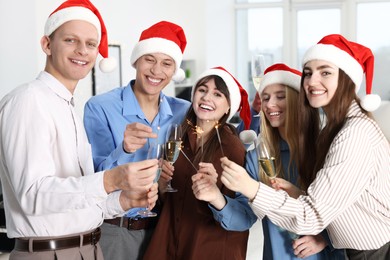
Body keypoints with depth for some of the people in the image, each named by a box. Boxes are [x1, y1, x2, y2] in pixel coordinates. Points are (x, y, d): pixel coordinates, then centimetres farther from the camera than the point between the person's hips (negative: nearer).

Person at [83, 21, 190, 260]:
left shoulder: (184, 112, 0)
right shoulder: (100, 108, -11)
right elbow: (97, 178, -16)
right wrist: (124, 150, -34)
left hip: (164, 228, 3)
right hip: (114, 231, -3)